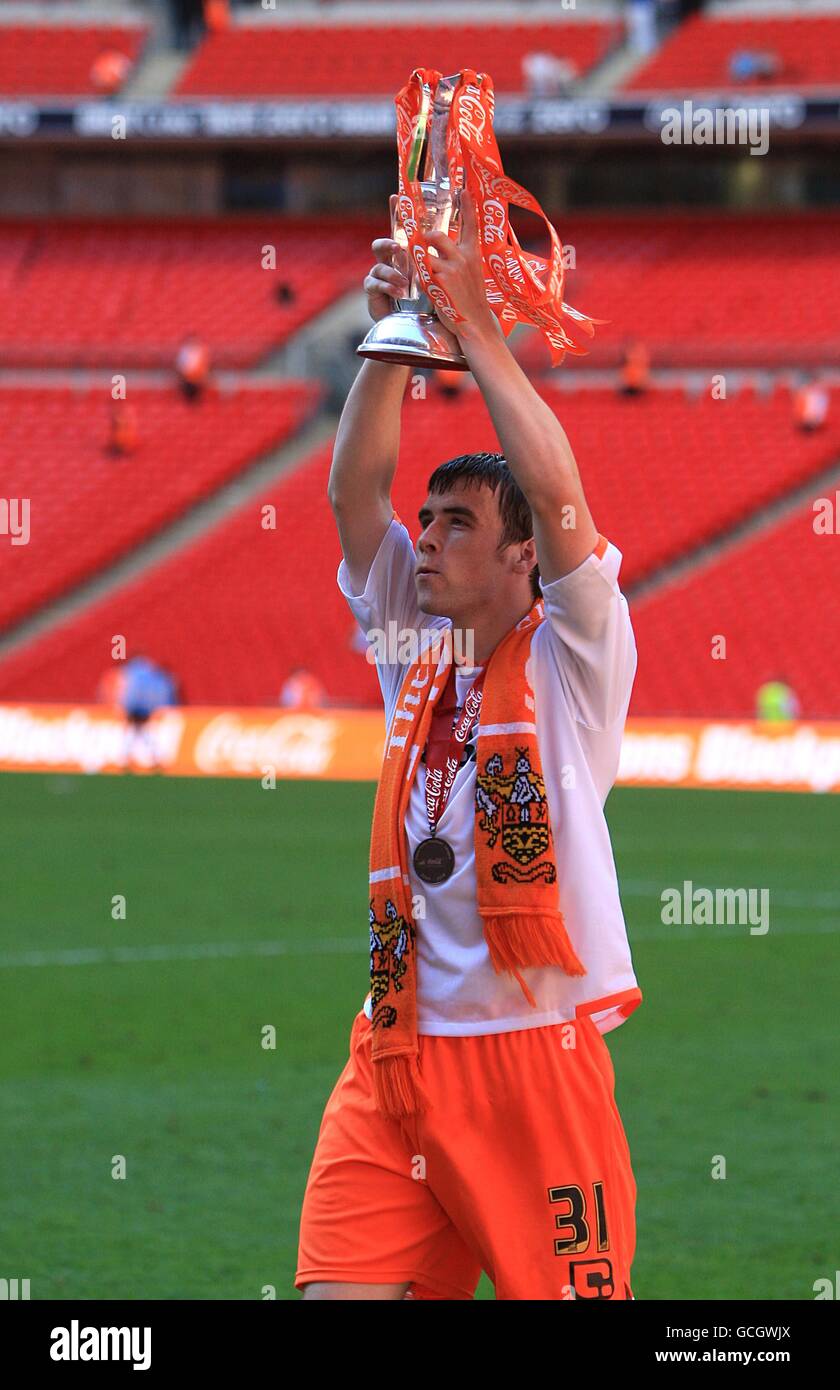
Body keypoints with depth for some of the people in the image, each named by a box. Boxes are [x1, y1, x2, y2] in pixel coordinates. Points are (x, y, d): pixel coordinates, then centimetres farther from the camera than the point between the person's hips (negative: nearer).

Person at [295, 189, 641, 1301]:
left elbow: (557, 497, -14)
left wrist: (475, 326, -11)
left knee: (571, 1292, -4)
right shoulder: (418, 653, 14)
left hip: (533, 1053, -5)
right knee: (337, 1295, -7)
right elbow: (354, 489, 8)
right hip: (394, 1053, 5)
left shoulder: (573, 659, 0)